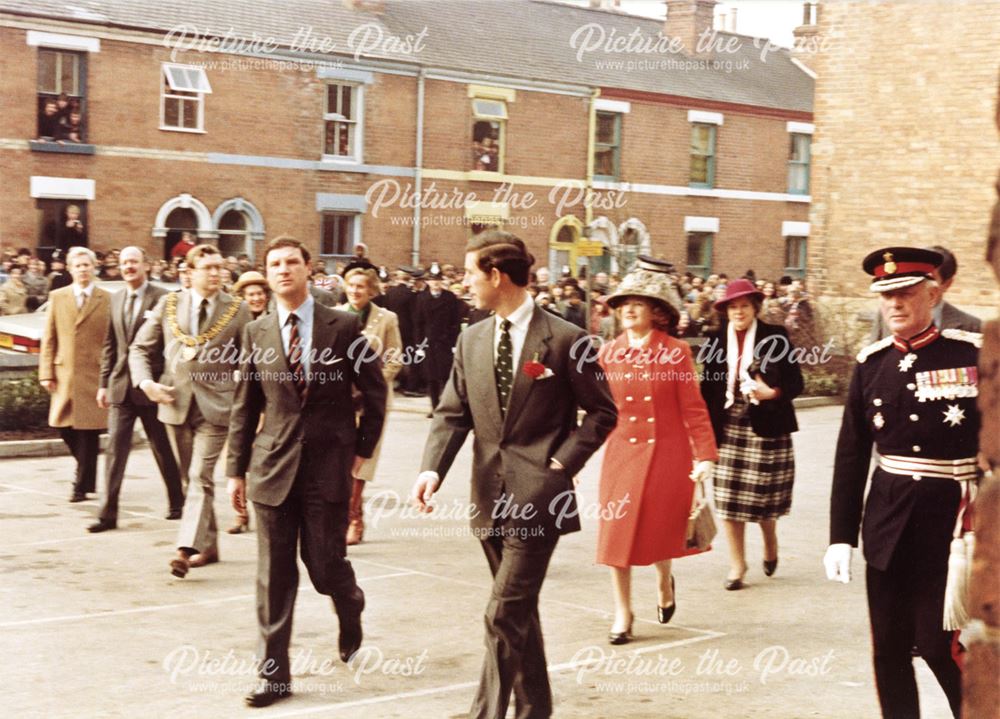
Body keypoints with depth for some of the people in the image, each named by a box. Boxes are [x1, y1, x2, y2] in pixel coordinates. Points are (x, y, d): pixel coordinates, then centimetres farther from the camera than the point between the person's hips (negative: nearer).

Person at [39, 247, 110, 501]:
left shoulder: (108, 300, 0)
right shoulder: (57, 297, 8)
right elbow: (49, 339, 7)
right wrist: (46, 373, 0)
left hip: (94, 376, -3)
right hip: (64, 375, 3)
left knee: (88, 433, -1)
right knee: (65, 429, 6)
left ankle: (82, 485, 11)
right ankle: (86, 473, 28)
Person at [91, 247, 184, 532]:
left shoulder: (161, 298, -8)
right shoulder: (116, 298, 10)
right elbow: (110, 344, 13)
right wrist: (104, 382, 9)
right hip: (121, 385, 4)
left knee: (163, 448, 10)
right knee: (115, 448, -1)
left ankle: (177, 502, 28)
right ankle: (108, 513, 0)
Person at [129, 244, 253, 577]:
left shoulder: (237, 310, 0)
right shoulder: (168, 304, 5)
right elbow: (140, 348, 11)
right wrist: (145, 382, -5)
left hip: (215, 405, -3)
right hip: (175, 403, 4)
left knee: (201, 478, -13)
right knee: (190, 479, 11)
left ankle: (186, 549, -19)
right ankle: (208, 545, 23)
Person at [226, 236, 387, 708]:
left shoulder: (343, 327, -2)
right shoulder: (256, 332, 5)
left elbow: (375, 392, 5)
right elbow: (244, 406, 8)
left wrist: (362, 448, 2)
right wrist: (236, 468, 7)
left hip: (328, 467, -2)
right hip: (273, 466, 2)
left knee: (325, 564, 1)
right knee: (274, 575, 3)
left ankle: (351, 612, 37)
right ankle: (274, 673, 11)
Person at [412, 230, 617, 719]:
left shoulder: (564, 339, -8)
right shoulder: (471, 339, 8)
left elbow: (602, 412, -2)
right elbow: (452, 414, 6)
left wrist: (564, 463, -11)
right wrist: (432, 468, -9)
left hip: (539, 496, -6)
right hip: (492, 496, 6)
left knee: (505, 614, -11)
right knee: (519, 613, 17)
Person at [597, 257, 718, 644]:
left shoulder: (675, 352, -6)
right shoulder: (608, 353, 1)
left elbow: (694, 408, -6)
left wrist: (705, 456, -11)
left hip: (666, 455, -2)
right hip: (622, 454, 2)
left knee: (661, 529, 9)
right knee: (618, 531, 0)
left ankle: (664, 583, 42)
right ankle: (622, 614, 13)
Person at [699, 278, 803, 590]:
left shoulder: (775, 337, -2)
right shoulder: (715, 340, 5)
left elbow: (796, 383, -2)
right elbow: (707, 386, 6)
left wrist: (771, 393, -21)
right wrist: (706, 429, -1)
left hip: (765, 430, -2)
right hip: (727, 430, 2)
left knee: (762, 497, 4)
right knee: (729, 499, 2)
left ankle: (770, 545, 34)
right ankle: (737, 565, 14)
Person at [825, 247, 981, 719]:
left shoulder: (973, 353, -7)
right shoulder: (872, 363, 4)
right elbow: (851, 455, 6)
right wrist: (841, 535, 4)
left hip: (953, 521, -4)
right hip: (888, 522, 4)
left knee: (940, 645, -1)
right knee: (888, 649, 9)